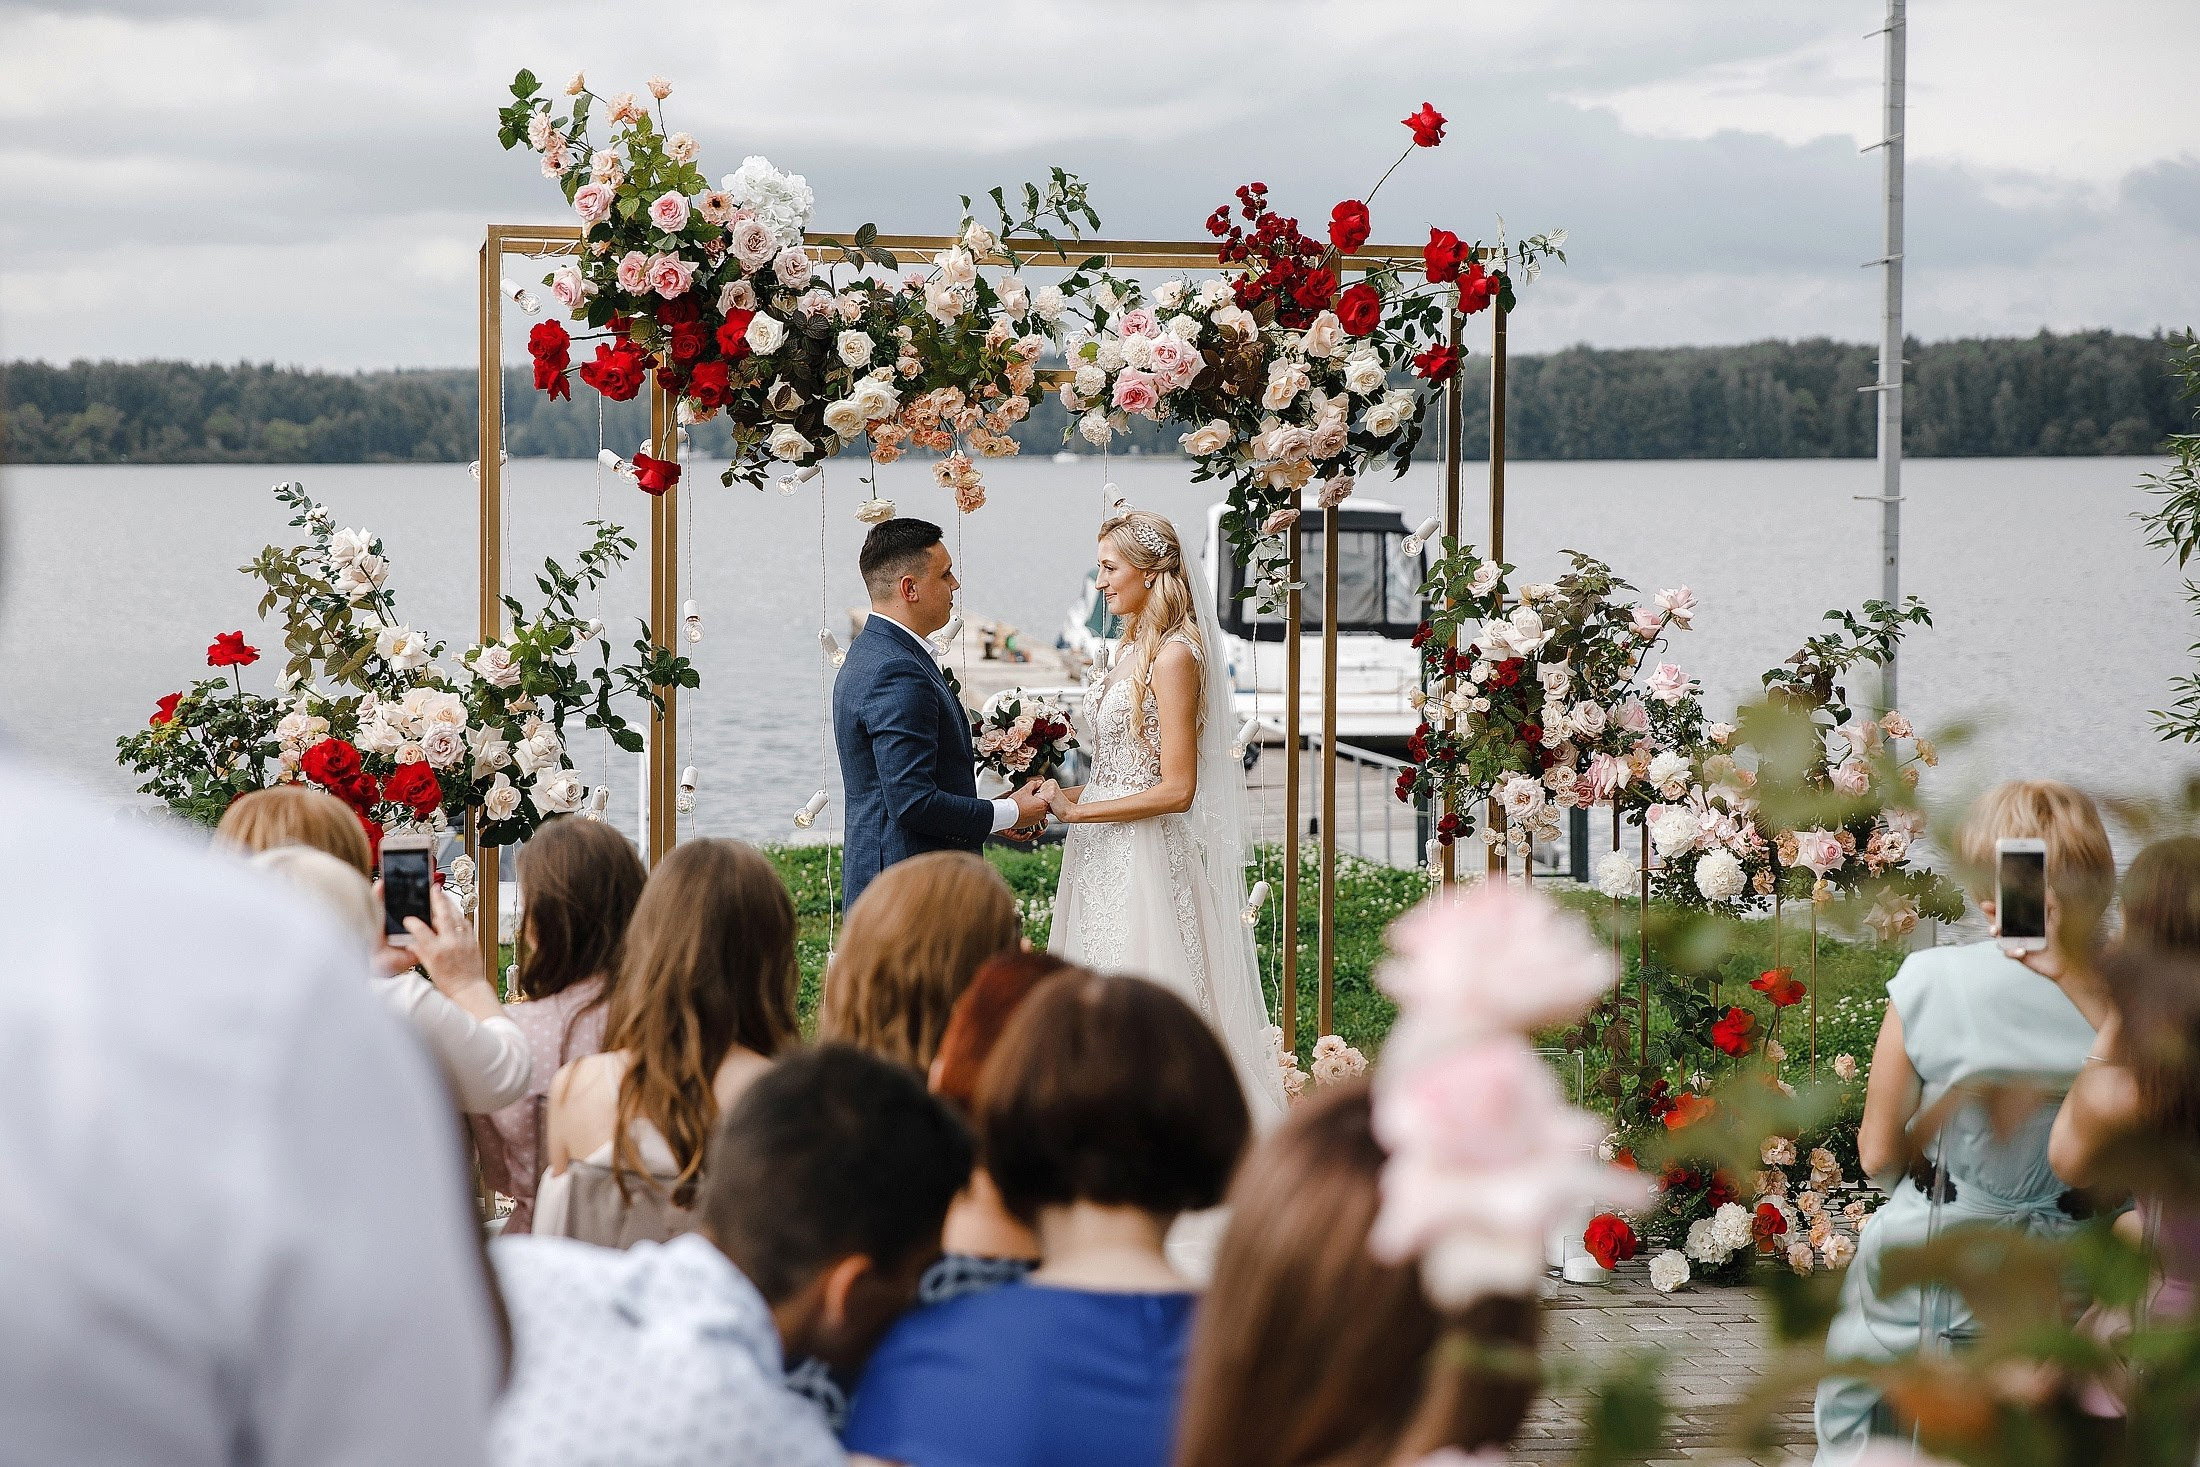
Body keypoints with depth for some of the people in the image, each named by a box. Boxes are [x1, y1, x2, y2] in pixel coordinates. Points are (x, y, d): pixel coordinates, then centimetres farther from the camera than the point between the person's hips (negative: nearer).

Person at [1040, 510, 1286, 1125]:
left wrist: (1077, 810, -16)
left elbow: (1176, 789, -19)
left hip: (1144, 859, -9)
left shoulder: (1175, 655, -14)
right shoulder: (1134, 648, 12)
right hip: (1105, 859, 9)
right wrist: (1065, 794, 4)